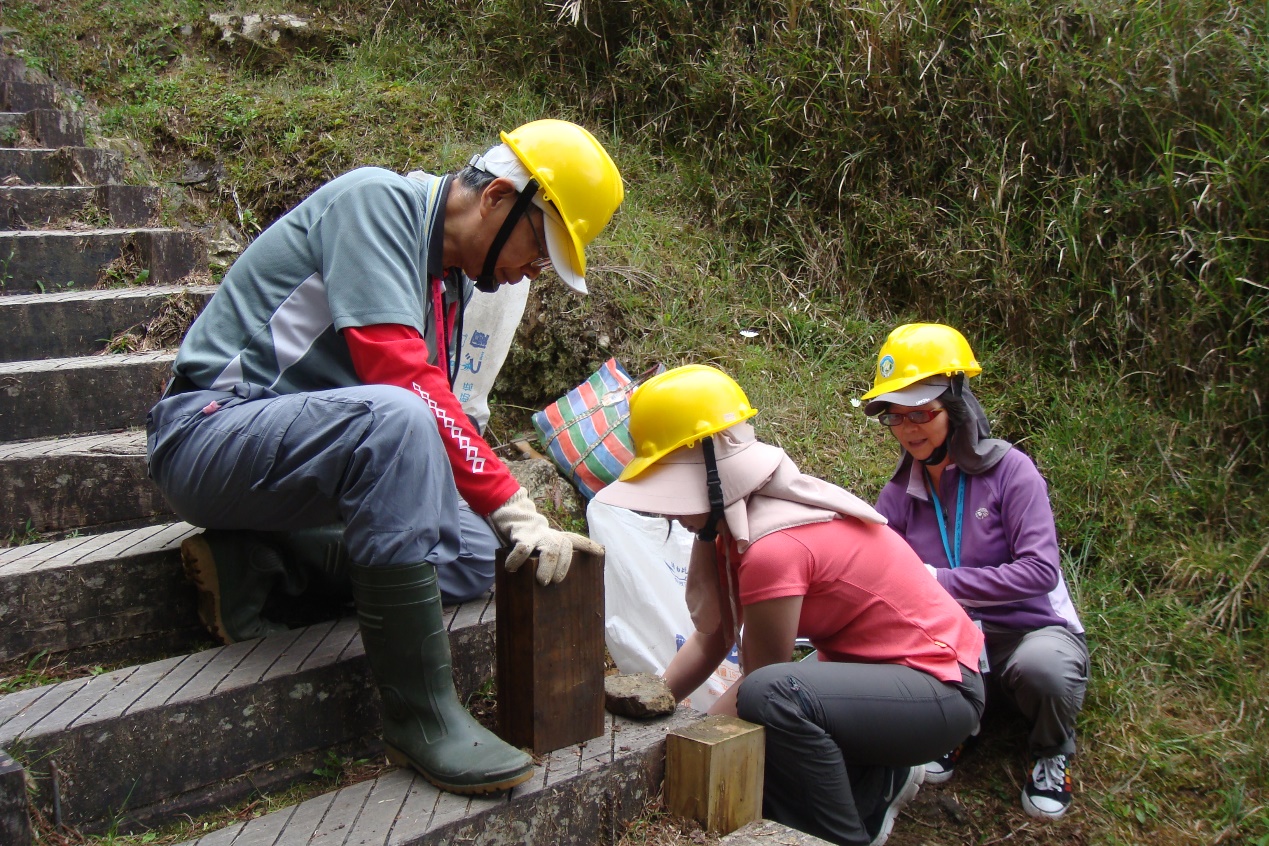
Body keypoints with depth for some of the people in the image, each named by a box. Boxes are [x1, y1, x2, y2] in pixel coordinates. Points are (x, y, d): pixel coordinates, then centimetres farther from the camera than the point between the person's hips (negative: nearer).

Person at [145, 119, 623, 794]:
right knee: (395, 419, -37)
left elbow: (440, 417, 10)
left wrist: (519, 524, -1)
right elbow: (397, 374, -27)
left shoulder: (452, 277, 13)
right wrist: (512, 507, -27)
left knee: (474, 559, 2)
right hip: (214, 429, -9)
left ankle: (254, 561, 4)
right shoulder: (376, 201, -14)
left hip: (316, 448, 9)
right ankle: (419, 714, -29)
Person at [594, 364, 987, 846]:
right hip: (873, 674, 10)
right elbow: (712, 638, 1)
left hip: (939, 690, -9)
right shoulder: (736, 518, 0)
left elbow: (760, 678, -20)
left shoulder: (773, 547, -29)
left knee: (772, 695, -36)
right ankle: (880, 781, 20)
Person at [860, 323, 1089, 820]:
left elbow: (1039, 569, -19)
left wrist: (941, 582, -21)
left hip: (1032, 627, -3)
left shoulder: (1008, 469, -11)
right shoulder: (901, 494, 4)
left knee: (1042, 667, -38)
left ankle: (1052, 754, 1)